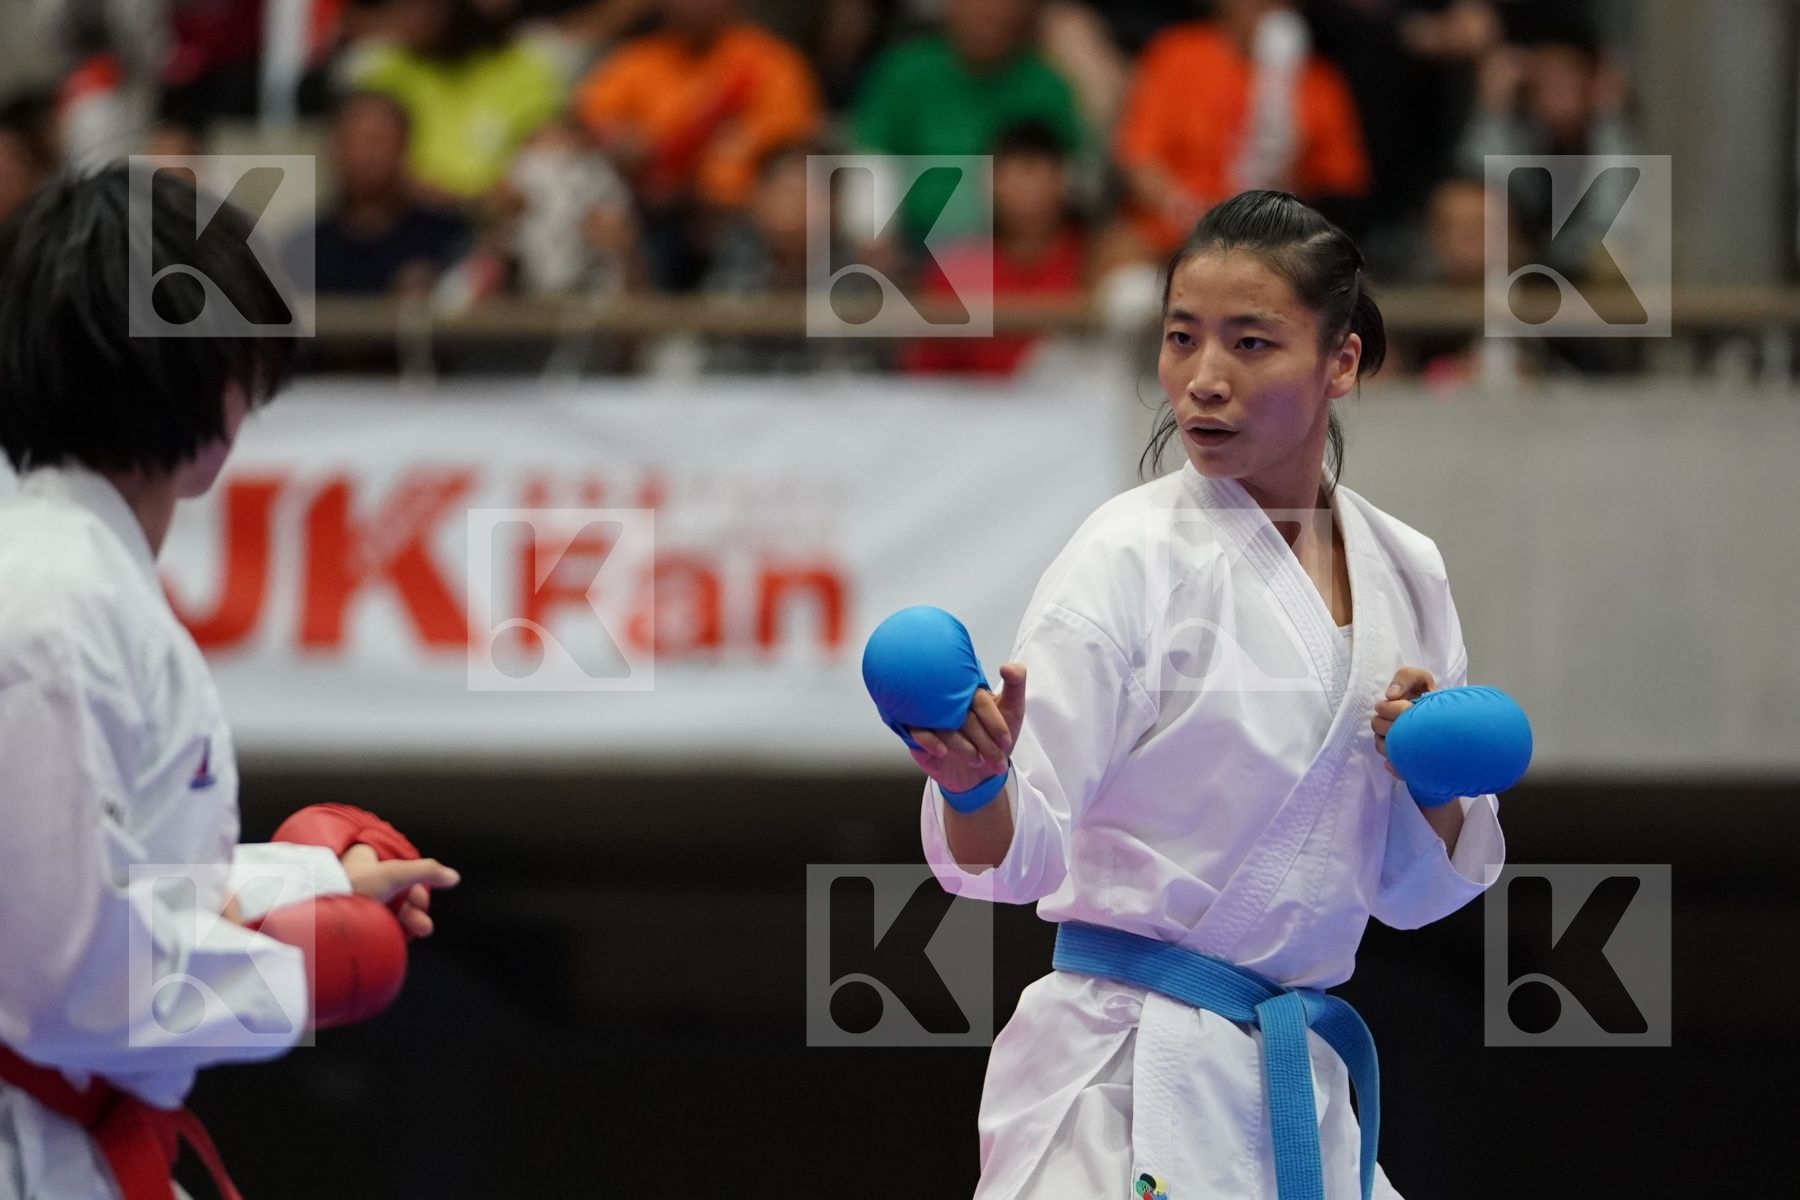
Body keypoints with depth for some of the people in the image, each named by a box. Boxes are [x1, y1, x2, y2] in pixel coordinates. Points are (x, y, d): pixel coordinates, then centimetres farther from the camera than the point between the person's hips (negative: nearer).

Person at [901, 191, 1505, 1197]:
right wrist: (974, 781, -38)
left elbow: (1415, 890, 14)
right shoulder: (1133, 556, -9)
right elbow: (1013, 850, -17)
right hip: (1130, 1083, -6)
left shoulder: (1403, 572, 7)